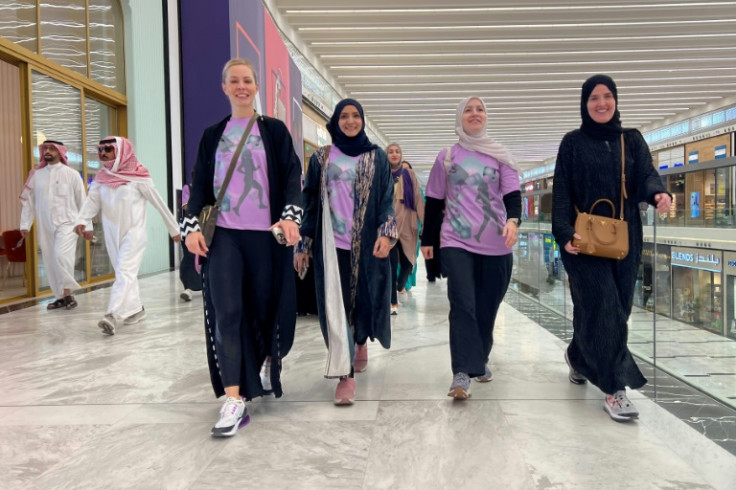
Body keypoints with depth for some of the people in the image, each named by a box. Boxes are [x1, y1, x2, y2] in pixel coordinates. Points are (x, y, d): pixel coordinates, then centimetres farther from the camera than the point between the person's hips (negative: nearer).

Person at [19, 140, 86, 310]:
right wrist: (25, 224, 4)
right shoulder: (36, 175, 7)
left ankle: (68, 294, -12)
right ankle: (61, 297, 18)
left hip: (67, 223, -4)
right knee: (50, 263, 7)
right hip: (45, 227, 4)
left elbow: (82, 201, -1)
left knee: (61, 255, -23)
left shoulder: (72, 174, -2)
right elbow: (28, 200, 10)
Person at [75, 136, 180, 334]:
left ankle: (112, 316, -21)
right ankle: (136, 309, 25)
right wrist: (81, 221, -25)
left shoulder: (137, 177, -9)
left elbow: (159, 203, -4)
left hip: (133, 232, -6)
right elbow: (91, 201, -5)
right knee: (125, 273, 12)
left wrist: (174, 228, 0)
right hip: (112, 234, 6)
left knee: (125, 273, -14)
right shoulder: (101, 178, 7)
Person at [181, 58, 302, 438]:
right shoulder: (212, 135, 13)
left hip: (265, 234, -1)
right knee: (226, 313, -8)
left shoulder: (274, 130, 7)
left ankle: (268, 361, 38)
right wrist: (192, 226, -4)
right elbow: (200, 184, 10)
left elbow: (292, 176, -2)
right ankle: (233, 400, -6)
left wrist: (291, 216, -18)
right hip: (223, 234, 1)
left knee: (265, 305, 6)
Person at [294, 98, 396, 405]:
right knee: (336, 305, -6)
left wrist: (386, 234, -13)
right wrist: (304, 245, 3)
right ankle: (345, 375, -2)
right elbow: (310, 201, 7)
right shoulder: (321, 158, 8)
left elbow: (387, 198, 3)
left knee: (365, 298, 8)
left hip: (367, 243, 1)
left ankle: (361, 342, 40)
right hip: (332, 243, 0)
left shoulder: (377, 157, 8)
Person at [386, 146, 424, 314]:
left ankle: (401, 286, 39)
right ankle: (393, 301, -1)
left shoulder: (409, 174, 5)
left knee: (408, 262, 7)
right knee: (392, 263, -9)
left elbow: (418, 199, 2)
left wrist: (425, 222, -3)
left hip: (407, 224, 2)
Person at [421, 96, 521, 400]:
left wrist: (513, 219, -21)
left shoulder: (500, 155, 9)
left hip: (495, 244, 2)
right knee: (462, 305, -13)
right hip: (456, 242, -1)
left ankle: (481, 360, 28)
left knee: (487, 307, 9)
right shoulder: (446, 157, 8)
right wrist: (427, 239, 10)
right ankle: (462, 373, -15)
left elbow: (512, 194, 0)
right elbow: (434, 202, 10)